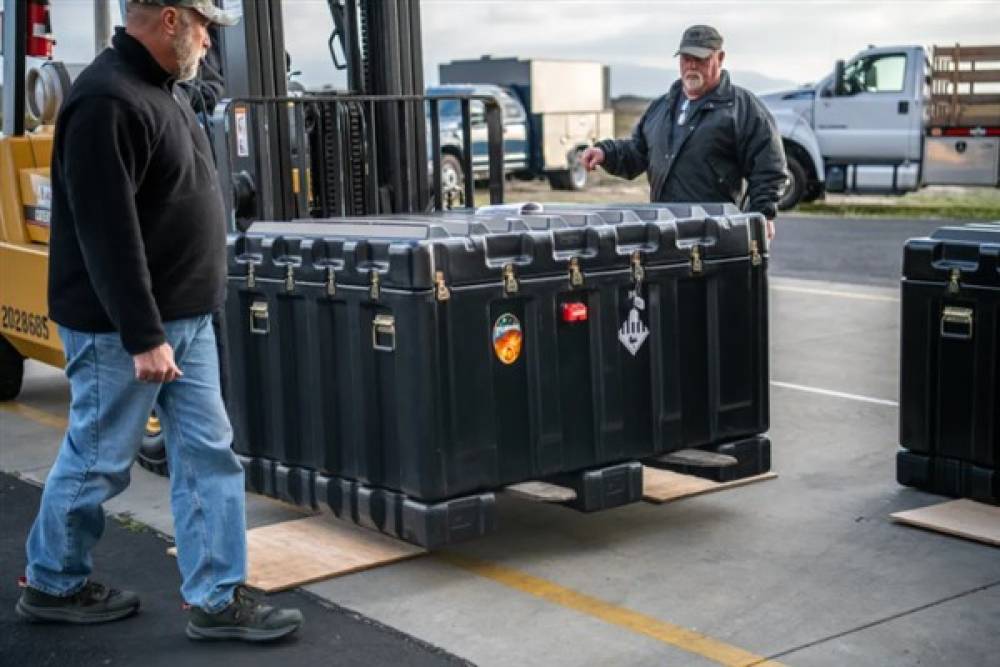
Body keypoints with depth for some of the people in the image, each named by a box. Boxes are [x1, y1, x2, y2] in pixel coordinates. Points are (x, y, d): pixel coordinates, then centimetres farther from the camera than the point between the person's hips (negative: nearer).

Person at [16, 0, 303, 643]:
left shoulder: (161, 91, 13)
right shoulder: (108, 101, -20)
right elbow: (108, 233, -25)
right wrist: (142, 336, -25)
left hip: (185, 319, 9)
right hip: (121, 329, -9)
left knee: (209, 455, 7)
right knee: (97, 462, 6)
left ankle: (218, 600, 13)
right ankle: (52, 586, 26)